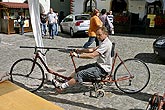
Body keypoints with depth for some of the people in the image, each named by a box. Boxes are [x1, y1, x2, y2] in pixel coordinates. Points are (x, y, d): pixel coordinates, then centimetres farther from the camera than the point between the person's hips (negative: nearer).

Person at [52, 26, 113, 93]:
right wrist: (80, 51, -1)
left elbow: (92, 55, -29)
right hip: (99, 65, 10)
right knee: (79, 69, 8)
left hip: (102, 69, -10)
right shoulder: (104, 42, 11)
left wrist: (78, 55, -26)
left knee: (80, 74, -16)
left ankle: (62, 87, -8)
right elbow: (93, 50, 11)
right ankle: (65, 82, 10)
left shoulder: (106, 44, -22)